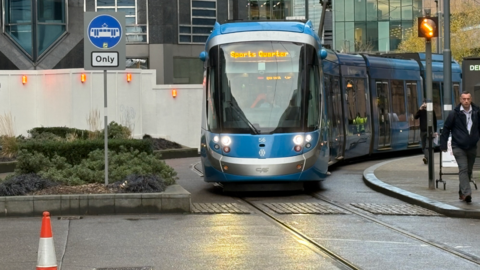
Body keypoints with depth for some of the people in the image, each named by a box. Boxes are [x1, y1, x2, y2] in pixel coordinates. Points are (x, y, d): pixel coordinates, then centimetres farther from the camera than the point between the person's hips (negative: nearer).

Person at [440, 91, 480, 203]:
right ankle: (466, 193, -23)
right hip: (458, 147, -4)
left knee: (469, 171, 11)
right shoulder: (454, 114, -7)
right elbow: (446, 129, -1)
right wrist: (443, 144, -2)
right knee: (463, 169, -15)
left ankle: (462, 192, 24)